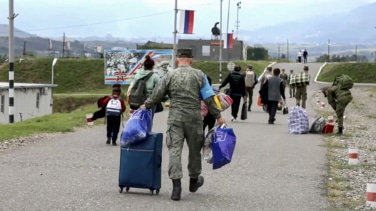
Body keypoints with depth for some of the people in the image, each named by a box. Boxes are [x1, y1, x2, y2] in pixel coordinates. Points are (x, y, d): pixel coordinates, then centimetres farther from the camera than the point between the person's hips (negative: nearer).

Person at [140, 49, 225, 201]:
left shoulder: (170, 75, 2)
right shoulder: (198, 75, 1)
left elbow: (157, 94, 6)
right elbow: (208, 98, -1)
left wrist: (146, 105, 23)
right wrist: (217, 116, 5)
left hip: (175, 118, 0)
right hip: (194, 118, 0)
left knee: (174, 150, -2)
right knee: (194, 150, 16)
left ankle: (176, 187, -11)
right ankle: (194, 181, 32)